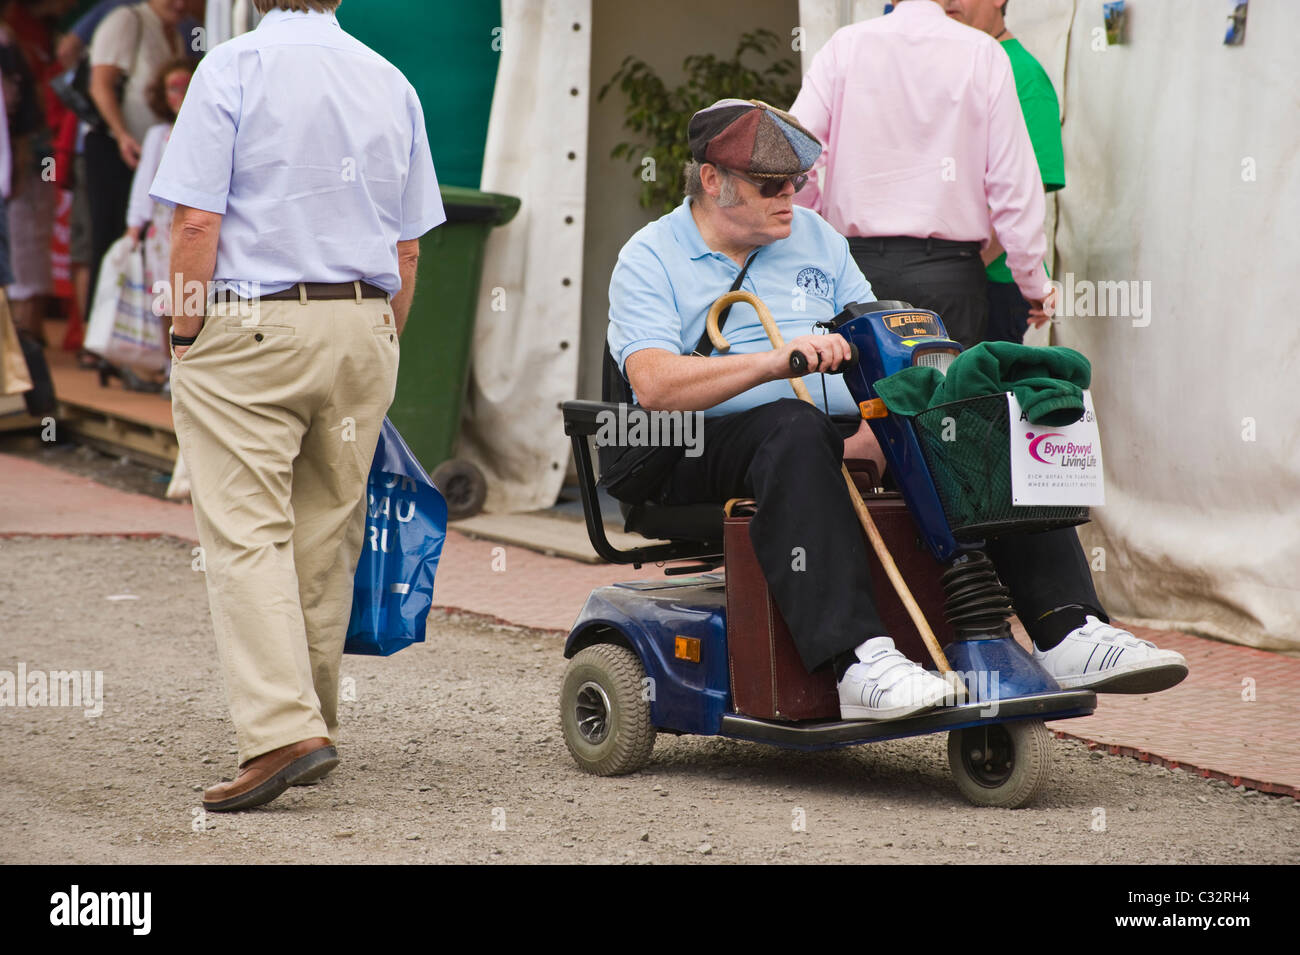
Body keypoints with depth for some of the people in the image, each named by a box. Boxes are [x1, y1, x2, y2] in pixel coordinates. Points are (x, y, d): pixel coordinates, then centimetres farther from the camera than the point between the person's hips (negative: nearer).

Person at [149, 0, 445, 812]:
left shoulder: (233, 68, -6)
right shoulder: (392, 83, 10)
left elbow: (197, 221, -12)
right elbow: (407, 247, 12)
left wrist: (185, 336, -4)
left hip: (251, 327, -5)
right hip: (363, 327, 5)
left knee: (247, 532, -7)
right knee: (327, 538, 12)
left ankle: (284, 728, -19)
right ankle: (316, 726, 19)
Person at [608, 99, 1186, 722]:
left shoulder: (815, 238, 20)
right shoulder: (649, 260, 1)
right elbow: (654, 384, -16)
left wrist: (878, 429, -9)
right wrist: (776, 361, -27)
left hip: (849, 434, 6)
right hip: (716, 445, -5)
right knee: (795, 430, -40)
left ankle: (1068, 631, -26)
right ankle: (857, 660, -53)